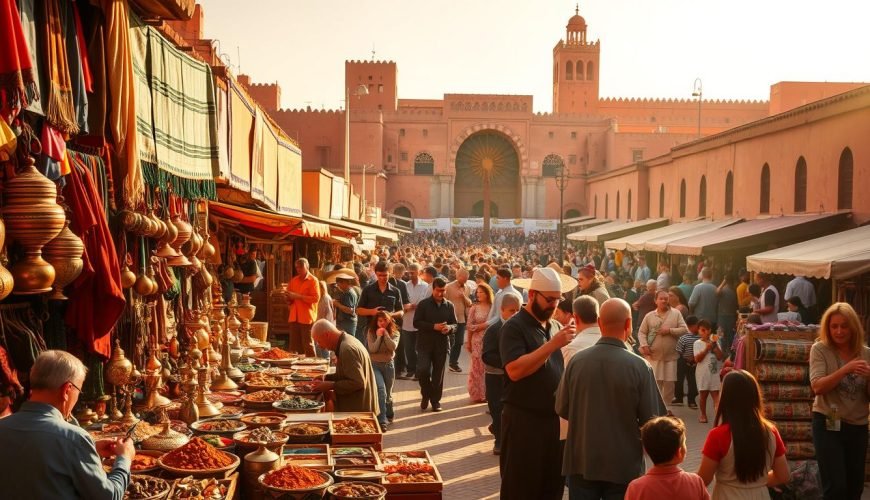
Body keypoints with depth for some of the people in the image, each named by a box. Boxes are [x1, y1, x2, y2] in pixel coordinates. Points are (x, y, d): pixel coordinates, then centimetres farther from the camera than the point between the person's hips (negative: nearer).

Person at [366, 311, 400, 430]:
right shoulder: (371, 332, -2)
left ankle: (389, 416, 37)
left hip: (388, 365, 2)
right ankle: (382, 420, -23)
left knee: (388, 393, 14)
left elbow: (393, 347, -16)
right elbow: (372, 349, -13)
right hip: (374, 365, -2)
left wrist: (385, 334, -16)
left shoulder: (394, 333, 1)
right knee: (381, 390, -21)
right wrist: (379, 336, -16)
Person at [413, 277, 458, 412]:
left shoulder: (449, 306, 7)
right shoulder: (423, 304, -2)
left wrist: (449, 327, -12)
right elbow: (416, 323, -8)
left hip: (441, 344, 3)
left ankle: (435, 400, 21)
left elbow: (455, 324, 12)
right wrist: (433, 326, -19)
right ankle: (426, 395, 10)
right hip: (425, 343, -3)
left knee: (438, 374, 6)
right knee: (423, 370, -15)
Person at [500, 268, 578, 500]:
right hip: (523, 420, -6)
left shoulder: (555, 326, 11)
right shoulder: (514, 327, -10)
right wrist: (552, 344, -24)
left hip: (555, 418, 7)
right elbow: (515, 370, -24)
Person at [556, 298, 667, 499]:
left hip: (581, 462, 2)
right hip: (623, 465, -2)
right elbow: (652, 419, -11)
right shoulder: (639, 366, -16)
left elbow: (562, 409, 1)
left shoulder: (576, 361, -10)